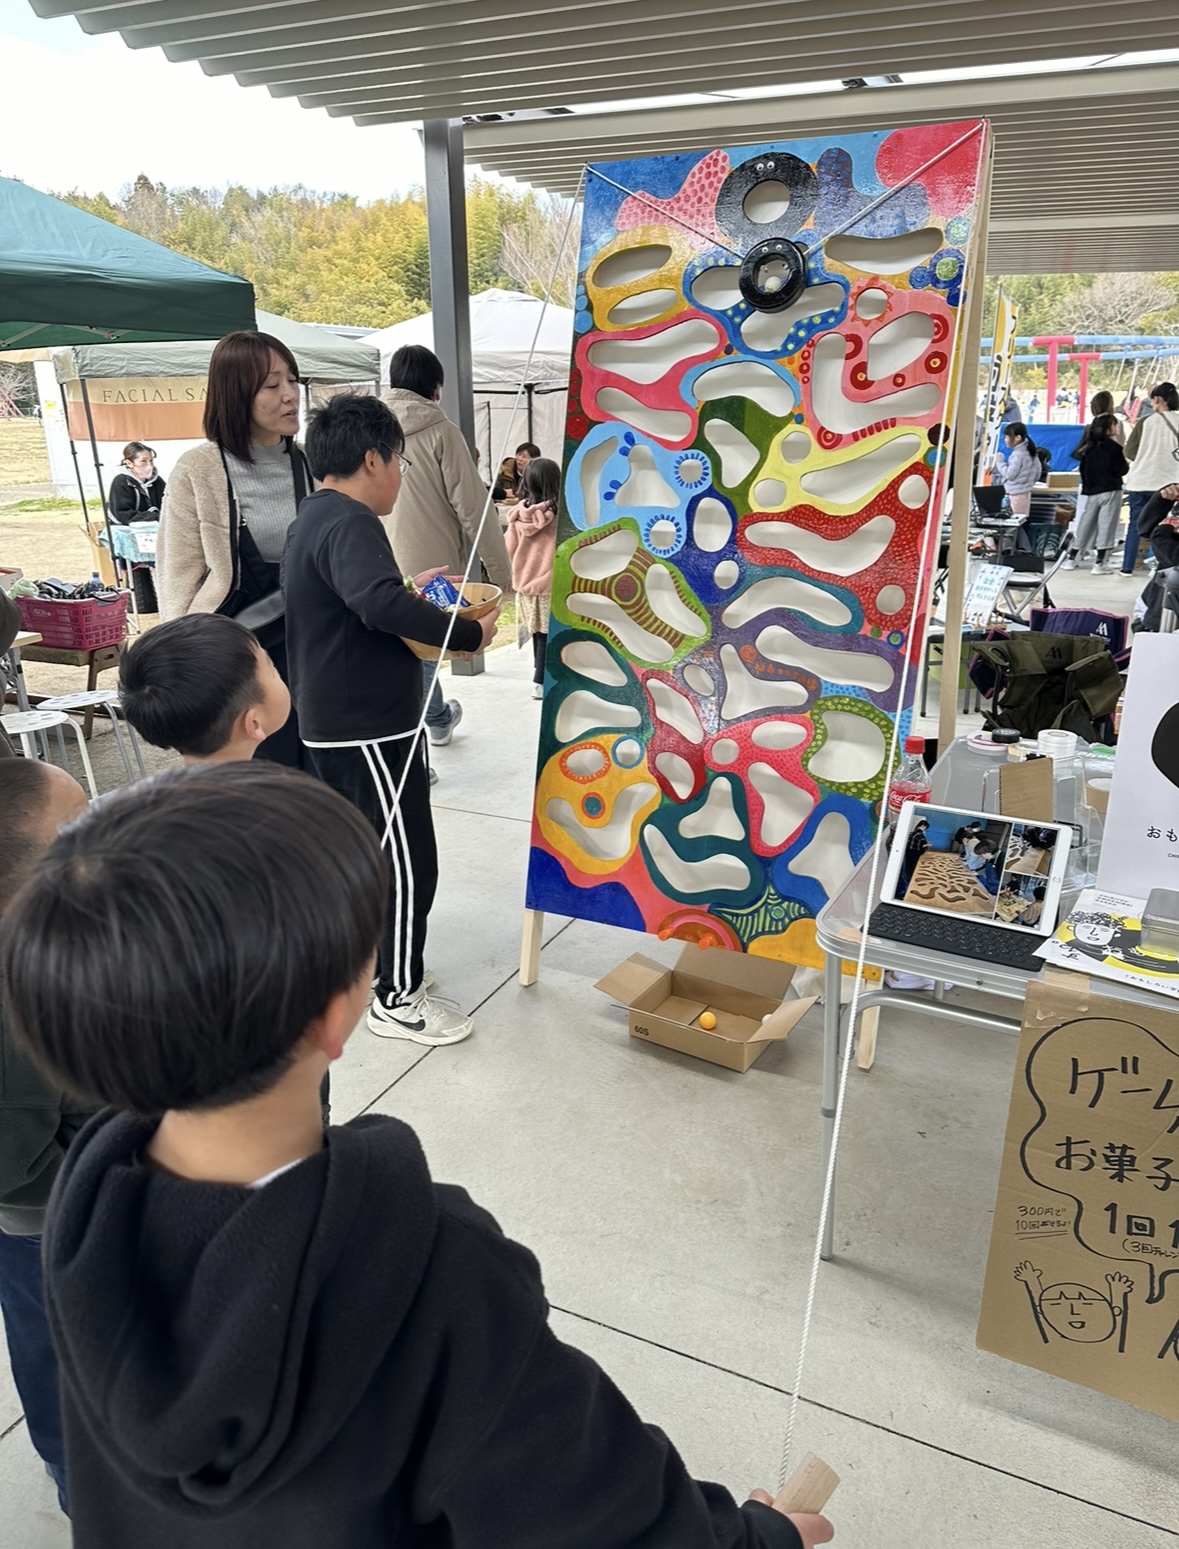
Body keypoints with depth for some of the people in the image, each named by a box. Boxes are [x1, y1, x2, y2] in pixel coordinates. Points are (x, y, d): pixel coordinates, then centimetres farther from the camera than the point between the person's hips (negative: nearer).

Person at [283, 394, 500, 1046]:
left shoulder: (313, 517, 14)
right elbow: (380, 604, -36)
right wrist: (467, 632, -28)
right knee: (407, 860, -1)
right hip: (370, 725, -11)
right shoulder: (350, 521, -19)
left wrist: (406, 588, 14)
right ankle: (398, 999, 10)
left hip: (332, 722, 11)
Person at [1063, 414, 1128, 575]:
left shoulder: (1088, 445, 4)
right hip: (1110, 491, -5)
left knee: (1084, 525, 12)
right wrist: (1127, 464, 11)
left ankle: (1071, 559, 13)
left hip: (1089, 491, 5)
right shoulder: (1112, 447, -10)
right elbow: (1122, 470, -9)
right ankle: (1099, 564, -5)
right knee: (1106, 526, -2)